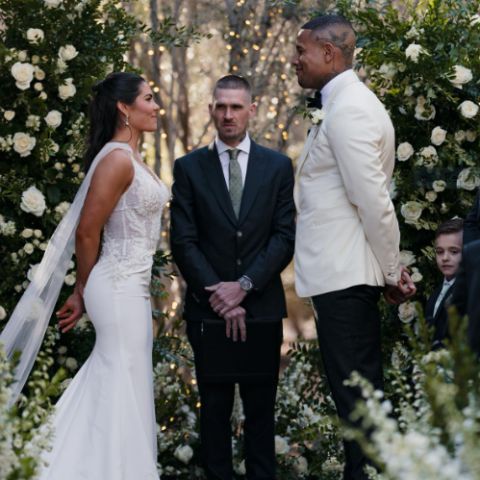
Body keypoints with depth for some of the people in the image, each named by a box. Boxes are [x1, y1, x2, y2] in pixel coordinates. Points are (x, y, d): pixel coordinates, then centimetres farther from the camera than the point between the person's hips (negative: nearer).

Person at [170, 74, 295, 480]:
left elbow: (285, 237, 0)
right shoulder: (189, 168, 5)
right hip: (209, 310, 0)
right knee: (215, 411, 3)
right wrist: (218, 296, -9)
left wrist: (244, 286, -11)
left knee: (261, 410, 5)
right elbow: (183, 242, -1)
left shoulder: (278, 166, 6)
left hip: (262, 309, 0)